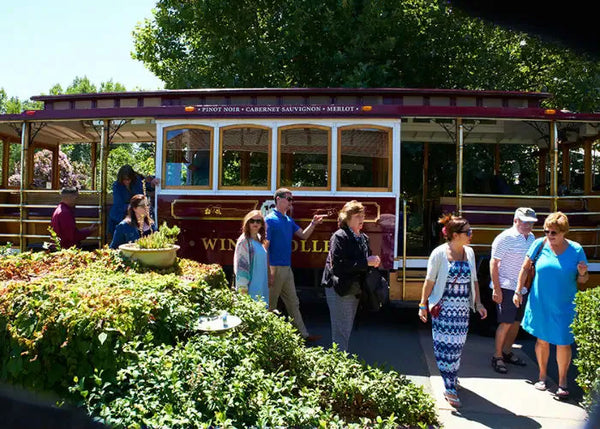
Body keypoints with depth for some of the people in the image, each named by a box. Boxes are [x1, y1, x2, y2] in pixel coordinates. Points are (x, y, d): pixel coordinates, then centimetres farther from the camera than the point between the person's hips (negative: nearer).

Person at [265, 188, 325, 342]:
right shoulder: (270, 219, -12)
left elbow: (303, 235, 16)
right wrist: (269, 272, -20)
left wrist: (313, 224, -3)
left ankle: (304, 334, 22)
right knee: (270, 305, 2)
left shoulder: (289, 220, 13)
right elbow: (265, 246, -16)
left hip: (287, 268, 9)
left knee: (293, 303, 14)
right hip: (275, 268, -9)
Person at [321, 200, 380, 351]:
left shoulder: (363, 238, 10)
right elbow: (338, 265, -24)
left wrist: (374, 262, -2)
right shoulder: (340, 237, -14)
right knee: (340, 332, -4)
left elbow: (367, 258, 23)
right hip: (339, 290, -8)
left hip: (354, 290, 8)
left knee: (347, 330, 17)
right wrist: (366, 263, -23)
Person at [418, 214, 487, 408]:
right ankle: (449, 388, 3)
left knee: (457, 345, 11)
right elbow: (430, 280, -5)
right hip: (443, 308, -5)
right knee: (445, 345, -3)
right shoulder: (439, 253, -9)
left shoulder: (469, 252, 7)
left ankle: (451, 377, 30)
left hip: (462, 308, 5)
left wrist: (478, 303, 10)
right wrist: (423, 305, -5)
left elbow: (474, 280, 14)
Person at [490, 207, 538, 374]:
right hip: (506, 287, -7)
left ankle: (507, 352, 30)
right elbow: (493, 263, -14)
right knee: (506, 323, -6)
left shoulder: (531, 238, 9)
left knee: (516, 322, 14)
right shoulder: (505, 238, -13)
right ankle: (497, 357, 7)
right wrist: (496, 289, -18)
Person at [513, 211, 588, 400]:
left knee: (563, 343, 3)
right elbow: (525, 268, 4)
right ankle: (542, 375, 33)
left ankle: (562, 382, 22)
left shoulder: (576, 250, -6)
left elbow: (582, 280, 3)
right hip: (540, 304, 1)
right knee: (542, 340, 12)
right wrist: (518, 291, 1)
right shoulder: (540, 244, -6)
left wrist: (583, 273, -20)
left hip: (564, 306, -1)